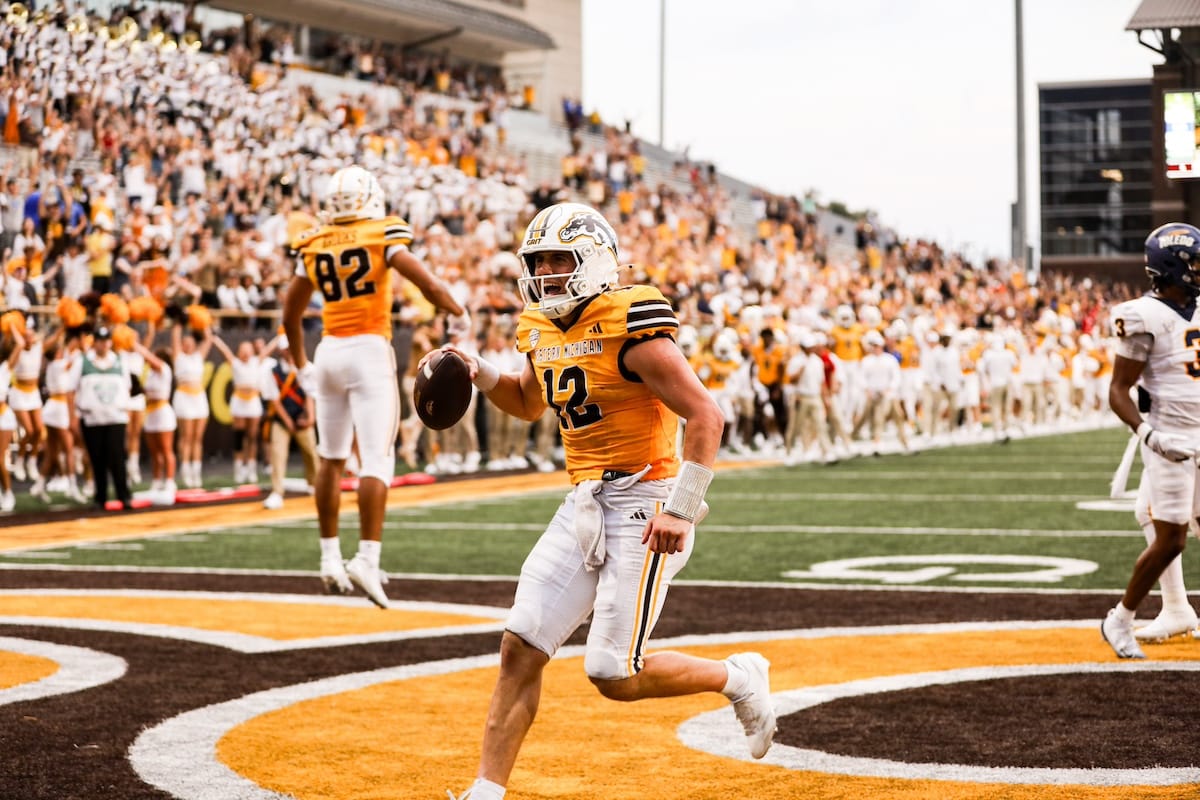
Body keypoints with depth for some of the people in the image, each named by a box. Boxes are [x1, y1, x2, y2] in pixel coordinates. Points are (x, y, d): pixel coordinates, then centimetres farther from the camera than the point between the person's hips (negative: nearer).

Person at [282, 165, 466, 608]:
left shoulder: (313, 246, 8)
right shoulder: (382, 237, -5)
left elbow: (290, 314, 17)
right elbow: (428, 283, -13)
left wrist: (301, 365, 29)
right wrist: (459, 313, 6)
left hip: (330, 352, 5)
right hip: (369, 352, -4)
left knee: (331, 458, 15)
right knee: (376, 459, -6)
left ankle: (330, 557, 20)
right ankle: (366, 558, -17)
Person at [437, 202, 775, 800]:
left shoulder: (630, 330, -16)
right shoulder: (541, 331, 9)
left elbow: (705, 416, -18)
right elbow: (529, 404, 29)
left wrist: (681, 510, -21)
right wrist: (481, 374, 10)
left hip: (645, 504, -8)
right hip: (584, 504, 8)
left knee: (614, 676, -7)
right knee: (520, 648, 0)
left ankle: (736, 678, 18)